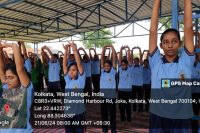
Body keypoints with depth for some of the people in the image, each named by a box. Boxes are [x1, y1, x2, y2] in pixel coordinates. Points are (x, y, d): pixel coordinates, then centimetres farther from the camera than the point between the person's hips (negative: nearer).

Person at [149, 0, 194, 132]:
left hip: (182, 119, 0)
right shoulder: (156, 62, -1)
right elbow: (153, 31, -6)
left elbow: (188, 28, -6)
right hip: (158, 118, 0)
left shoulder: (186, 62, -1)